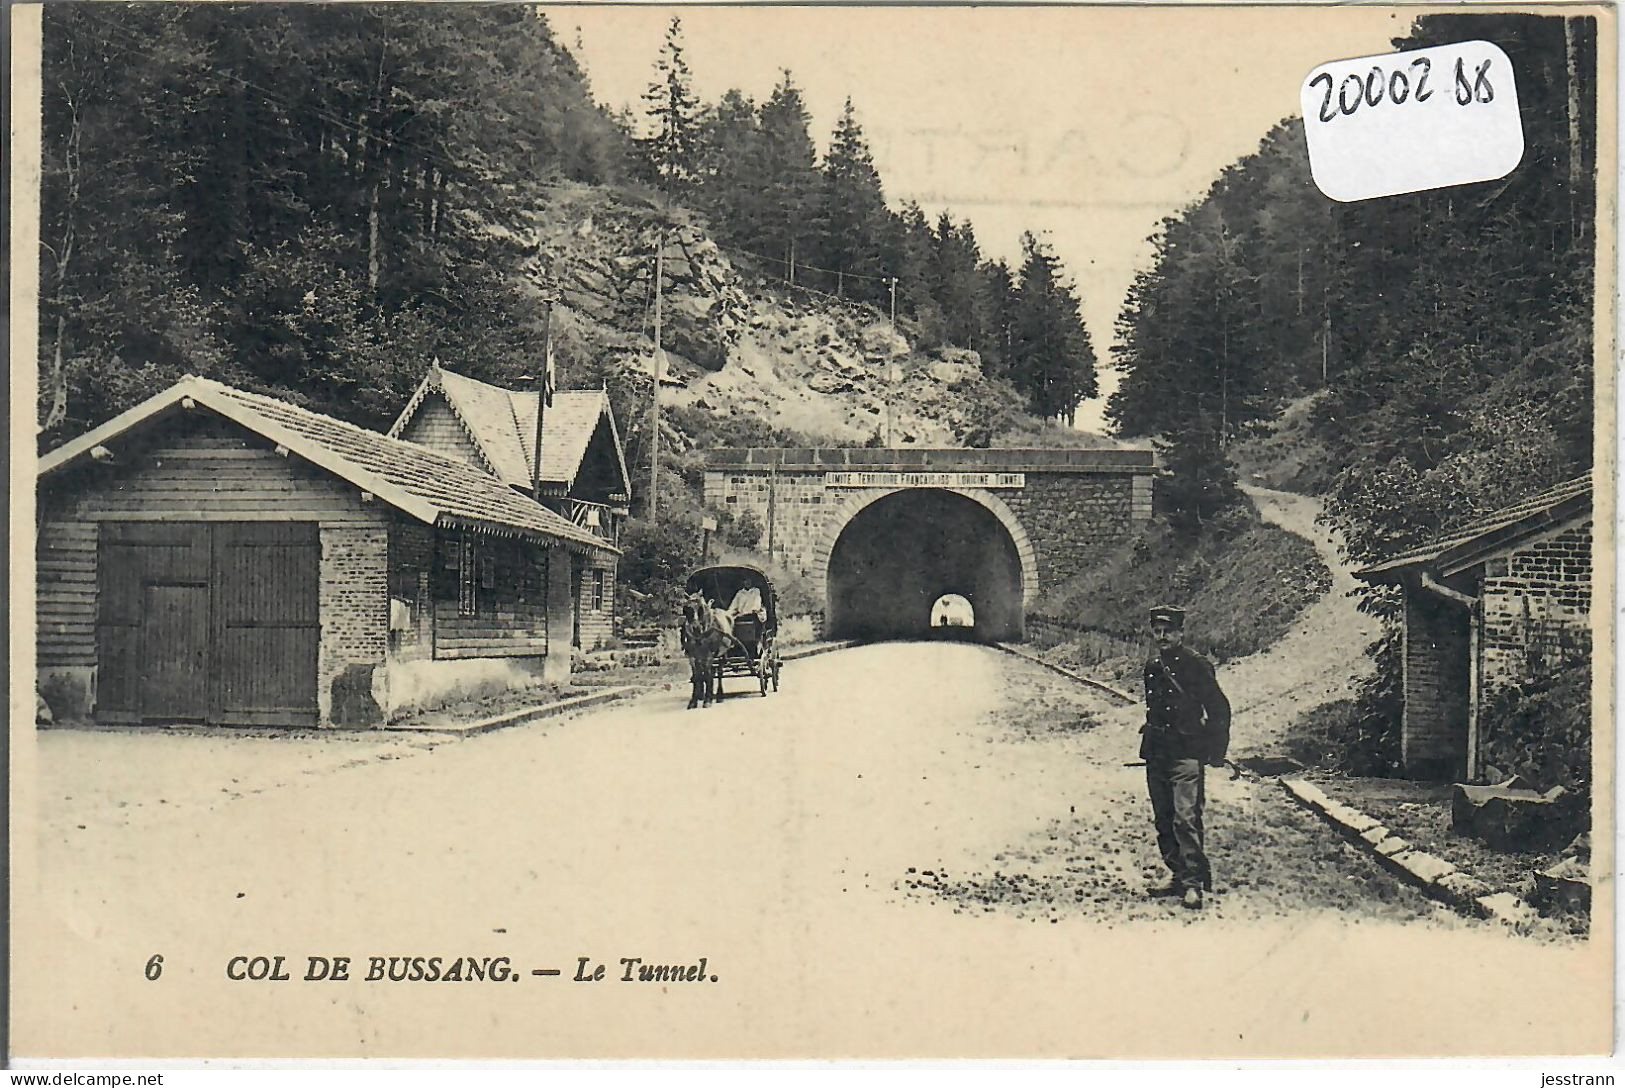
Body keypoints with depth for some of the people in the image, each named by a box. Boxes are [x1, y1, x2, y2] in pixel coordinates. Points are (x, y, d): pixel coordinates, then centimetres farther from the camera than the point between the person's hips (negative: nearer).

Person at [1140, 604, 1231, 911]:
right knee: (1163, 820, 10)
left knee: (1185, 818, -14)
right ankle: (1179, 876, 20)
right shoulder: (1152, 667, 13)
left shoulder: (1196, 664, -6)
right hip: (1156, 756, 7)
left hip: (1186, 754, -7)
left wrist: (1215, 753, -6)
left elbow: (1220, 708, -4)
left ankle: (1193, 884, -12)